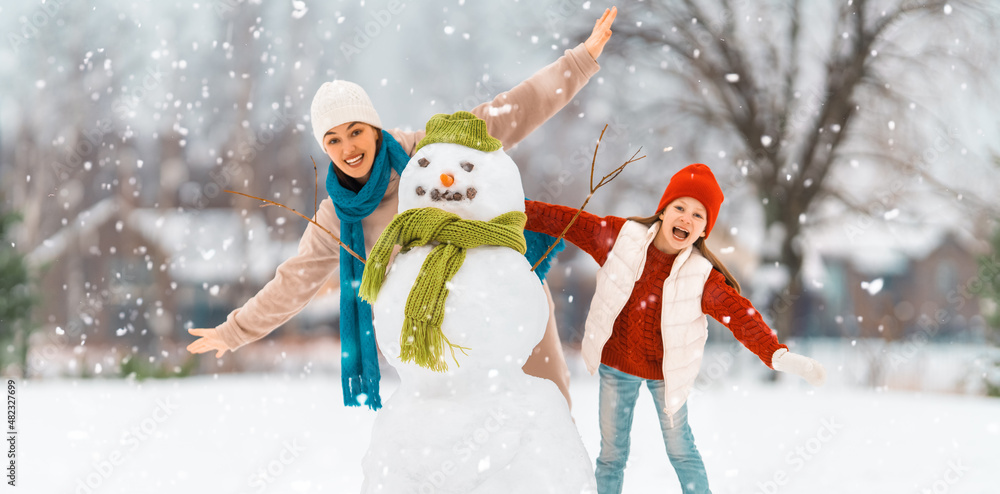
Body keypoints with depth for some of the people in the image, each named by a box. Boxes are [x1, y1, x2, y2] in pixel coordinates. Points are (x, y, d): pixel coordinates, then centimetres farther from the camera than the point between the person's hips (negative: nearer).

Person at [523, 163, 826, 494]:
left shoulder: (702, 276, -20)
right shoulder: (621, 237, -16)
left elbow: (740, 315, -27)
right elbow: (566, 222, -9)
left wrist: (778, 356, -40)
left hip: (666, 373, -2)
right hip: (616, 365, 2)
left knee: (680, 449, 13)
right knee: (611, 452, 14)